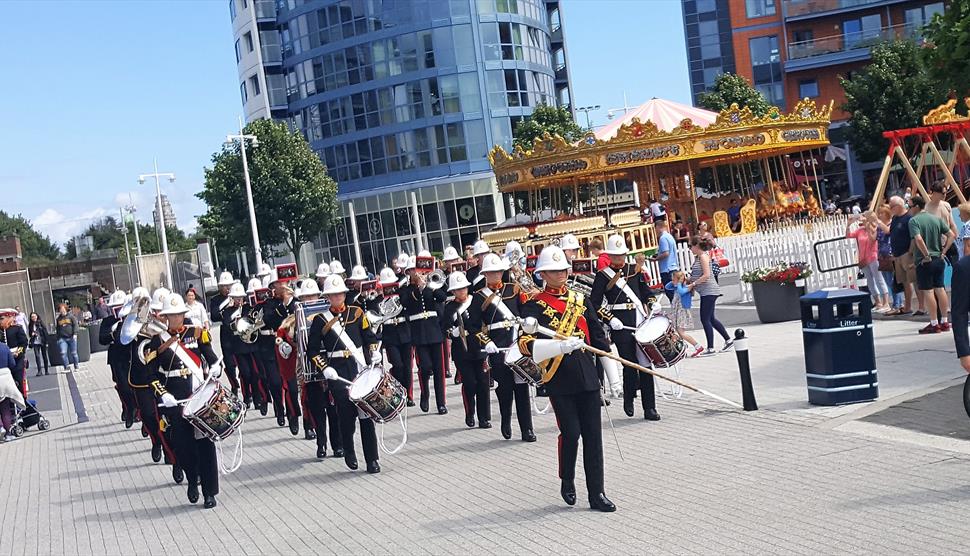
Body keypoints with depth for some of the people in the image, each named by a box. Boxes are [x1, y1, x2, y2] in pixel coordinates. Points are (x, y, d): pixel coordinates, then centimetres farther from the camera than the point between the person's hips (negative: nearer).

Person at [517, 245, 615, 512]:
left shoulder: (580, 300, 14)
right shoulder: (534, 306, -3)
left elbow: (600, 339, 17)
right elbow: (527, 345, -17)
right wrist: (561, 346, -30)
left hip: (587, 375, 5)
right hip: (559, 379, -4)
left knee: (593, 434, 4)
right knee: (570, 433, -5)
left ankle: (597, 494, 11)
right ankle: (567, 481, 22)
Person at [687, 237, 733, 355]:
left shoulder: (703, 256, -14)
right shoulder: (697, 257, 13)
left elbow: (706, 275, -21)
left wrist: (693, 284, -18)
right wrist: (690, 281, 5)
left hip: (709, 291, -10)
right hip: (705, 292, 10)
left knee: (705, 319, -6)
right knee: (711, 319, 15)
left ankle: (710, 348, -2)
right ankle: (728, 340, 24)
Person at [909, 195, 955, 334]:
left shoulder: (913, 220, -10)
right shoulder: (937, 219, 7)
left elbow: (918, 239, -24)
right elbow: (952, 235, 2)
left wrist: (927, 255, -14)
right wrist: (943, 252, 4)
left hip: (924, 261, -6)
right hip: (939, 260, 6)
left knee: (928, 291, -2)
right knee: (940, 289, 11)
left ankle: (934, 324, 0)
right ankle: (944, 322, 16)